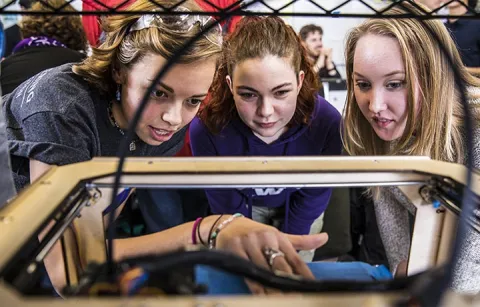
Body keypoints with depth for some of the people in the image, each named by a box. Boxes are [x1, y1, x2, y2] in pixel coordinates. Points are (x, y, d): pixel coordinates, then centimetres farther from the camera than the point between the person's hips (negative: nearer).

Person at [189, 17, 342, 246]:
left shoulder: (328, 124, -33)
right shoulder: (206, 128, -35)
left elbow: (311, 202, -17)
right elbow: (226, 206, -18)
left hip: (296, 205, 1)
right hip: (242, 205, 0)